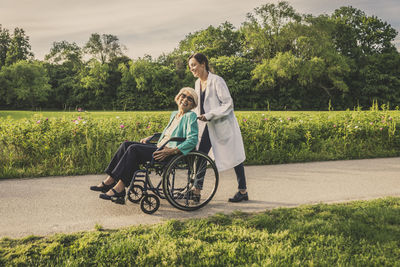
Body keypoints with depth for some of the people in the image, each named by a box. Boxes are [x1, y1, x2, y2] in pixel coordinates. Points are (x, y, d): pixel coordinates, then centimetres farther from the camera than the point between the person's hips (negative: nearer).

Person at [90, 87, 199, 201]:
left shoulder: (191, 116, -6)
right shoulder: (174, 114, 19)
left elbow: (193, 140, -18)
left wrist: (171, 151, -26)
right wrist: (149, 138, 19)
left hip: (170, 154, -9)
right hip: (159, 147, 9)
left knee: (134, 148, -24)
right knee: (126, 144, -4)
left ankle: (119, 188, -23)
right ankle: (110, 181, -6)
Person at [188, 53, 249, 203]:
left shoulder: (217, 81, -15)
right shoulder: (198, 83, 9)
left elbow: (228, 104, -17)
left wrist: (209, 115, -21)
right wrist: (196, 116, 4)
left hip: (223, 124, -7)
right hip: (208, 126, 7)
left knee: (234, 156, 2)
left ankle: (243, 191, 13)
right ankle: (197, 190, 6)